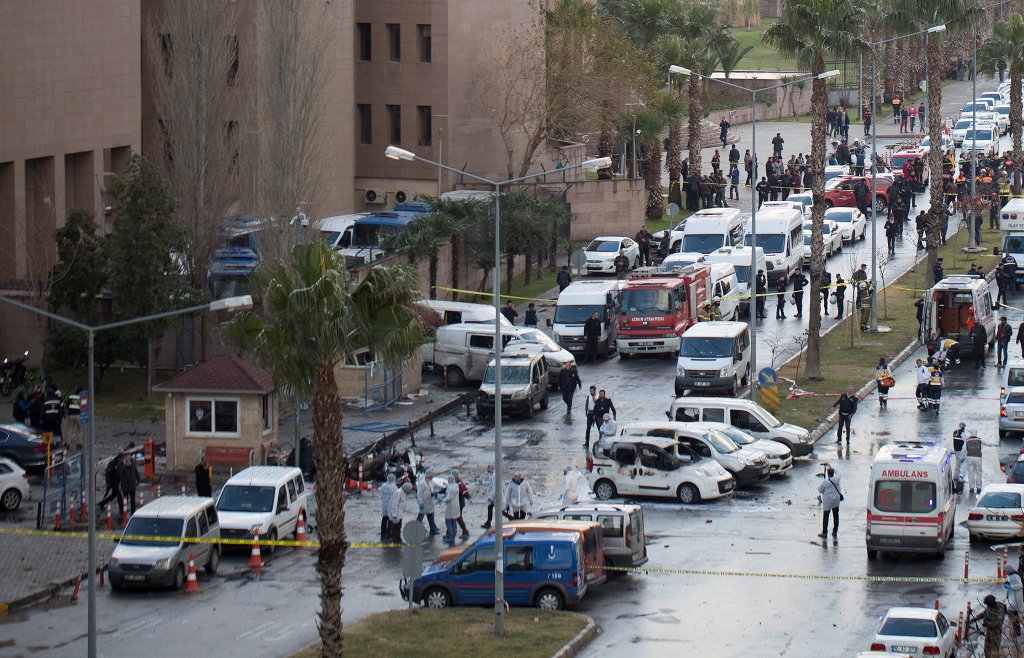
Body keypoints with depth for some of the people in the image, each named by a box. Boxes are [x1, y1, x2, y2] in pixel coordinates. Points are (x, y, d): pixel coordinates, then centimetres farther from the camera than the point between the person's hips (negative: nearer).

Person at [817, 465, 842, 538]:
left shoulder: (825, 481, -20)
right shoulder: (836, 479, -8)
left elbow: (820, 489, -10)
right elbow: (837, 473, 15)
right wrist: (830, 468, 21)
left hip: (827, 501, -5)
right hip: (836, 500, 5)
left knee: (825, 516, 3)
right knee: (835, 515, 13)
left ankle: (824, 532, 6)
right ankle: (835, 531, 20)